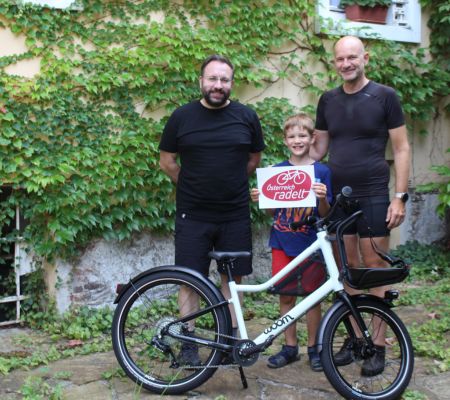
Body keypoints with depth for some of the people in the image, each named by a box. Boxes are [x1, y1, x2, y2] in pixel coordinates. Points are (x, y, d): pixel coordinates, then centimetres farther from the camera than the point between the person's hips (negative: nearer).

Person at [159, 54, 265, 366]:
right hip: (193, 215, -1)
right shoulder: (182, 117, 1)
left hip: (235, 215, 1)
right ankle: (189, 343, 14)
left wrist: (230, 185, 12)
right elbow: (167, 161, 8)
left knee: (233, 277, 8)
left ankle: (232, 337, 22)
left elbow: (254, 160, 14)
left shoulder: (246, 117, 3)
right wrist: (194, 187, 8)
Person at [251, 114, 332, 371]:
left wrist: (322, 198, -23)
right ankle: (290, 347, 19)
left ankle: (314, 347, 19)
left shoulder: (322, 171, -1)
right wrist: (261, 199, -9)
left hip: (310, 243, -2)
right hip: (283, 243, 2)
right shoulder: (278, 171, 5)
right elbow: (274, 210, 10)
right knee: (286, 295, 7)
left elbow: (324, 214, -3)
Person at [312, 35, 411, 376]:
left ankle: (378, 345, 10)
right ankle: (354, 337, 20)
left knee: (374, 268, 0)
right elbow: (319, 148, 14)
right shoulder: (328, 100, 9)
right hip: (337, 196, 4)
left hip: (373, 196, -4)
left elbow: (401, 149, -3)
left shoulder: (384, 96, -3)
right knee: (348, 267, 9)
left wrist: (400, 196, -10)